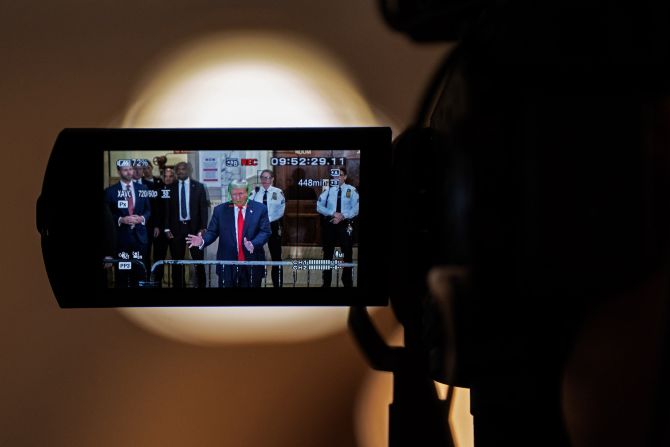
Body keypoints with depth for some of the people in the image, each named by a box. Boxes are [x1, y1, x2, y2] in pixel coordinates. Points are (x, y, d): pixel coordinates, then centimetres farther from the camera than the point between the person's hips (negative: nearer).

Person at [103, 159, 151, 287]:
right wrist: (121, 220, -17)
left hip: (139, 235, 3)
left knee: (139, 270, 6)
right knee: (121, 271, 0)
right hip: (121, 236, -3)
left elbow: (148, 210, 12)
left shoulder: (142, 189, 9)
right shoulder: (110, 191, -1)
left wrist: (142, 218, -9)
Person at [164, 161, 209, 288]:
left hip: (194, 227, -1)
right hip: (176, 228, 1)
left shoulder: (198, 186, 4)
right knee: (177, 261, 5)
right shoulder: (170, 188, 6)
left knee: (198, 260, 0)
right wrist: (167, 228, -3)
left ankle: (201, 285, 7)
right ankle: (178, 285, 11)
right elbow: (167, 209, 6)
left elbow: (203, 207, 2)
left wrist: (203, 227, -7)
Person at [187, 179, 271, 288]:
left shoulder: (260, 209, 1)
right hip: (227, 265, 1)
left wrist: (253, 244, -24)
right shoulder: (220, 210, 5)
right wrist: (202, 241, -19)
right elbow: (212, 232, 3)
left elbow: (265, 232, -5)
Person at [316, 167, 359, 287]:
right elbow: (319, 207, 0)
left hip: (345, 225, -2)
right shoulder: (328, 189, 3)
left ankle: (348, 283, 18)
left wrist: (343, 216, -19)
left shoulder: (351, 190, -3)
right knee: (328, 254, 9)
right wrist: (333, 213, -15)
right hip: (329, 224, 2)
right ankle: (326, 283, 20)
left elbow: (356, 209, -7)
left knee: (347, 254, 6)